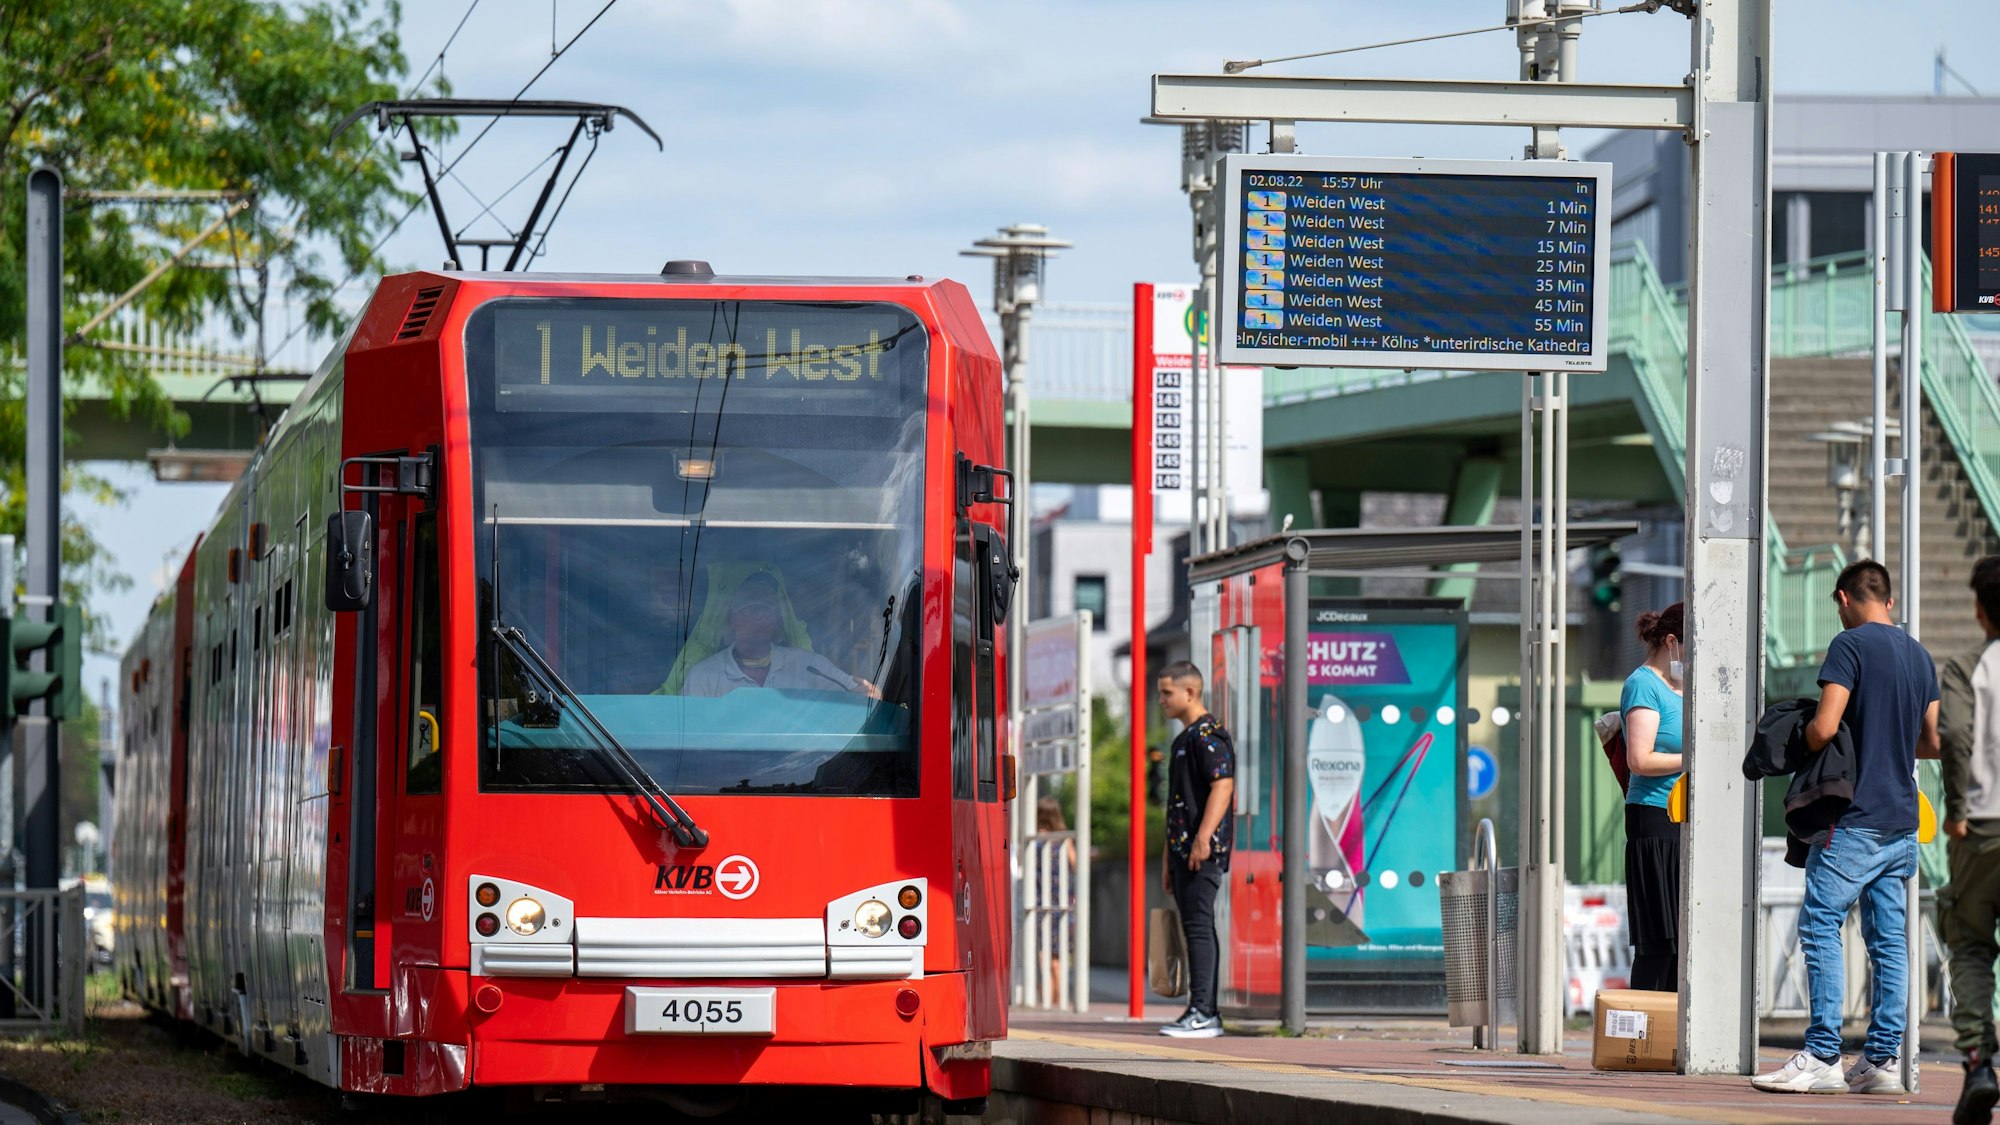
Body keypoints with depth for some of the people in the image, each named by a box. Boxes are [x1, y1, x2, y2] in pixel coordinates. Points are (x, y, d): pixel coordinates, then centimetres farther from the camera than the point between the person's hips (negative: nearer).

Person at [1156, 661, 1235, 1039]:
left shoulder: (1209, 735, -9)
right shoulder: (1183, 739, 22)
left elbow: (1223, 785, -20)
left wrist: (1203, 838, -27)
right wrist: (1170, 859, 25)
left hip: (1204, 850, -11)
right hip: (1183, 851, 11)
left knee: (1198, 926, -13)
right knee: (1194, 928, 10)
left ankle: (1202, 1013, -16)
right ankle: (1208, 1013, 12)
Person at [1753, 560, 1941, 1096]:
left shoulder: (1851, 644, -8)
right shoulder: (1920, 655, 14)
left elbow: (1824, 727, -16)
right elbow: (1933, 742, 18)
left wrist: (1800, 744, 4)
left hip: (1854, 820, -7)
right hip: (1903, 820, 7)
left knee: (1821, 926, -7)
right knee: (1889, 938, 7)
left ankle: (1822, 1057, -13)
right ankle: (1883, 1058, 5)